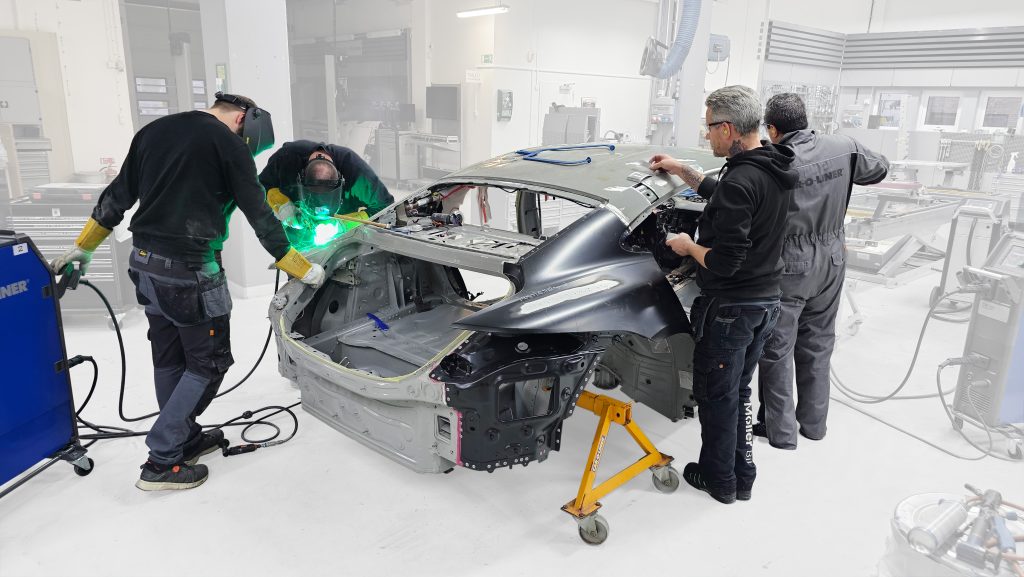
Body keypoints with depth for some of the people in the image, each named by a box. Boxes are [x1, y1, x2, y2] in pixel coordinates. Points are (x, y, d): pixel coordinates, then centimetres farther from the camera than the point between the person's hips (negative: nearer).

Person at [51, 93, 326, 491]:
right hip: (190, 273, -8)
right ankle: (162, 463, 8)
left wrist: (84, 246, 24)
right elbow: (259, 216, -7)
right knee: (208, 363, 5)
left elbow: (117, 196, 14)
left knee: (169, 360, 18)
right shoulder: (229, 146, -9)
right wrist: (302, 269, 2)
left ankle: (186, 439, 33)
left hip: (144, 264, 8)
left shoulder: (153, 131, 10)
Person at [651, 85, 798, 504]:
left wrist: (689, 246, -10)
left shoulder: (740, 180, -25)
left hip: (729, 308, -9)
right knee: (739, 392, 21)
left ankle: (719, 479, 25)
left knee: (716, 395, 9)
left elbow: (724, 262, -28)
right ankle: (742, 477, 33)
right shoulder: (773, 170, 5)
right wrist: (681, 170, 21)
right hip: (766, 301, 9)